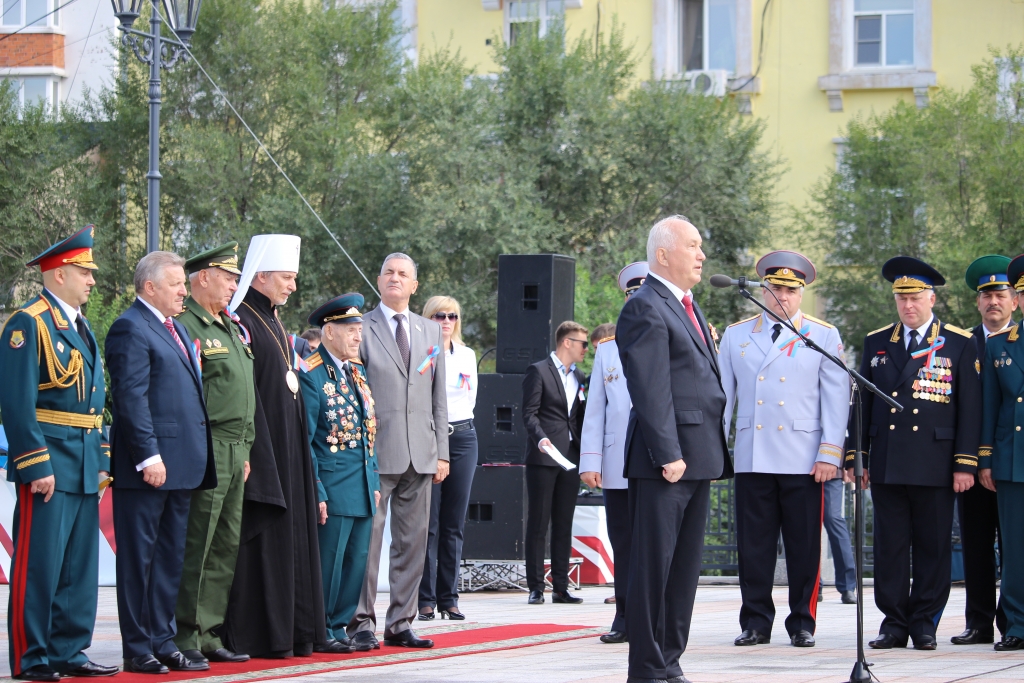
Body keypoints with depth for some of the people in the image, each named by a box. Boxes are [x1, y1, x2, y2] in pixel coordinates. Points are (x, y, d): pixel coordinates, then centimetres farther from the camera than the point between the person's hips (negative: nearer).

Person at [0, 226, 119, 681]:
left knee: (80, 565, 10)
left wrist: (102, 462, 15)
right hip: (49, 466, -9)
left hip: (84, 468, 9)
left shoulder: (81, 327, 17)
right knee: (39, 564, -5)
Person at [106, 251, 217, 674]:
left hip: (180, 465, 9)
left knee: (171, 559, 12)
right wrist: (148, 456, -21)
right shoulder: (131, 329, -10)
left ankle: (163, 643, 17)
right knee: (139, 558, -2)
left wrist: (197, 457, 16)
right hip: (147, 467, -9)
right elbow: (131, 398, -16)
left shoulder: (176, 329, 19)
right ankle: (138, 650, 1)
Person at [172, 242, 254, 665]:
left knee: (226, 546, 10)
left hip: (235, 451, 9)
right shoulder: (185, 326, -10)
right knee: (195, 548, -7)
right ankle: (184, 638, -3)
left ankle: (210, 634, 15)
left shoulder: (232, 329, 20)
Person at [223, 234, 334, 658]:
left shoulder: (272, 321, 17)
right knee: (260, 540, -8)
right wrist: (254, 455, -24)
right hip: (261, 447, -10)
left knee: (292, 537, 10)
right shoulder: (242, 322, -13)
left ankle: (295, 632, 13)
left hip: (288, 448, 10)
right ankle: (254, 637, -5)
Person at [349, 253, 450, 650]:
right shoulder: (362, 328, 1)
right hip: (375, 453, -4)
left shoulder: (431, 332, 16)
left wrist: (441, 452, 8)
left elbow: (439, 397, 15)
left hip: (420, 455, 5)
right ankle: (361, 622, 1)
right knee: (367, 539, -6)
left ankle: (400, 624, 12)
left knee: (412, 542, 6)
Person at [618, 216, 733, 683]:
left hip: (697, 458, 10)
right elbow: (650, 390, -17)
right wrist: (668, 454, -21)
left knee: (685, 568, 12)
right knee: (653, 565, -5)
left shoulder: (687, 305, 19)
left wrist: (715, 452, 17)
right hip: (664, 457, -10)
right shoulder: (646, 308, -11)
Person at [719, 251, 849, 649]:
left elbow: (836, 398, 2)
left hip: (804, 462, -2)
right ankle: (756, 623, 9)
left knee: (804, 546, 1)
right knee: (753, 545, 2)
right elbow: (722, 394, 14)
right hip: (752, 461, 2)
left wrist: (830, 453, -6)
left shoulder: (823, 336, 6)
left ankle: (802, 623, 9)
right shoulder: (736, 335, 12)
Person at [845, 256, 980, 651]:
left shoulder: (959, 345, 4)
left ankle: (925, 623, 9)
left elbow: (969, 408, 1)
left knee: (933, 547, 1)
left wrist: (965, 464, -5)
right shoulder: (876, 344, 12)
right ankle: (894, 622, 7)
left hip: (935, 466, -2)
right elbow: (862, 402, 14)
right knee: (889, 546, 2)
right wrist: (856, 457, 7)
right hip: (886, 466, 2)